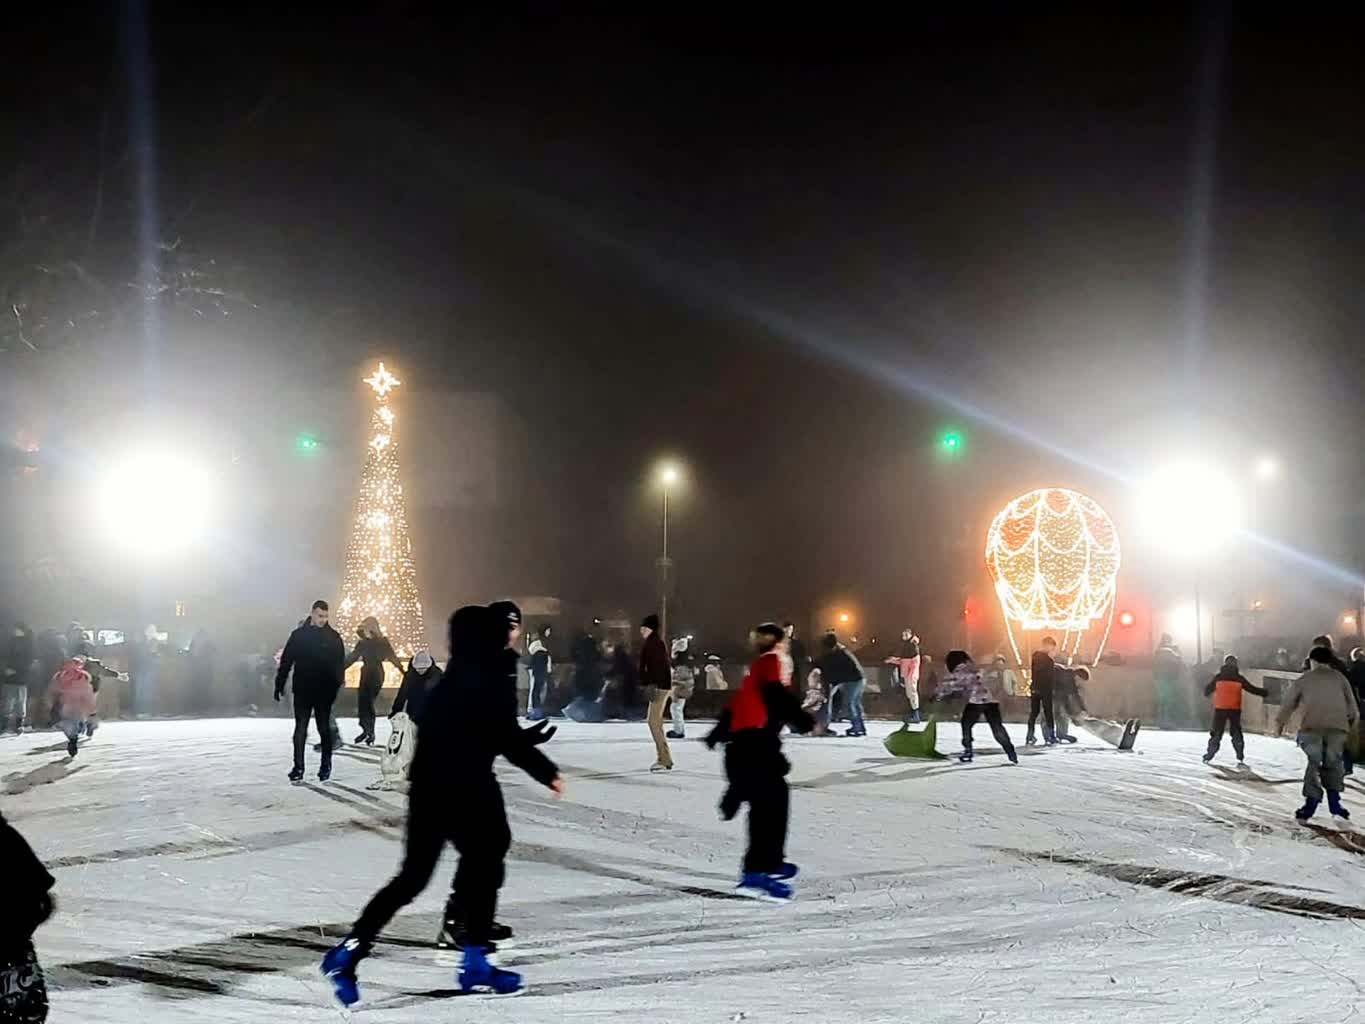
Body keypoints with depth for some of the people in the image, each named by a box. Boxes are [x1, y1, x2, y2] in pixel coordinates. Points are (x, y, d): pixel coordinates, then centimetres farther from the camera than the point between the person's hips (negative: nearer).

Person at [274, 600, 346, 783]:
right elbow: (286, 662, 4)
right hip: (302, 691, 0)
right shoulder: (298, 635, 1)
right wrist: (279, 684, 1)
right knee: (300, 729, 0)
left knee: (324, 728, 6)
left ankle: (326, 766, 17)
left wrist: (335, 687, -8)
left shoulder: (333, 637, 1)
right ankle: (298, 767, 2)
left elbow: (339, 665, 1)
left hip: (324, 692, 0)